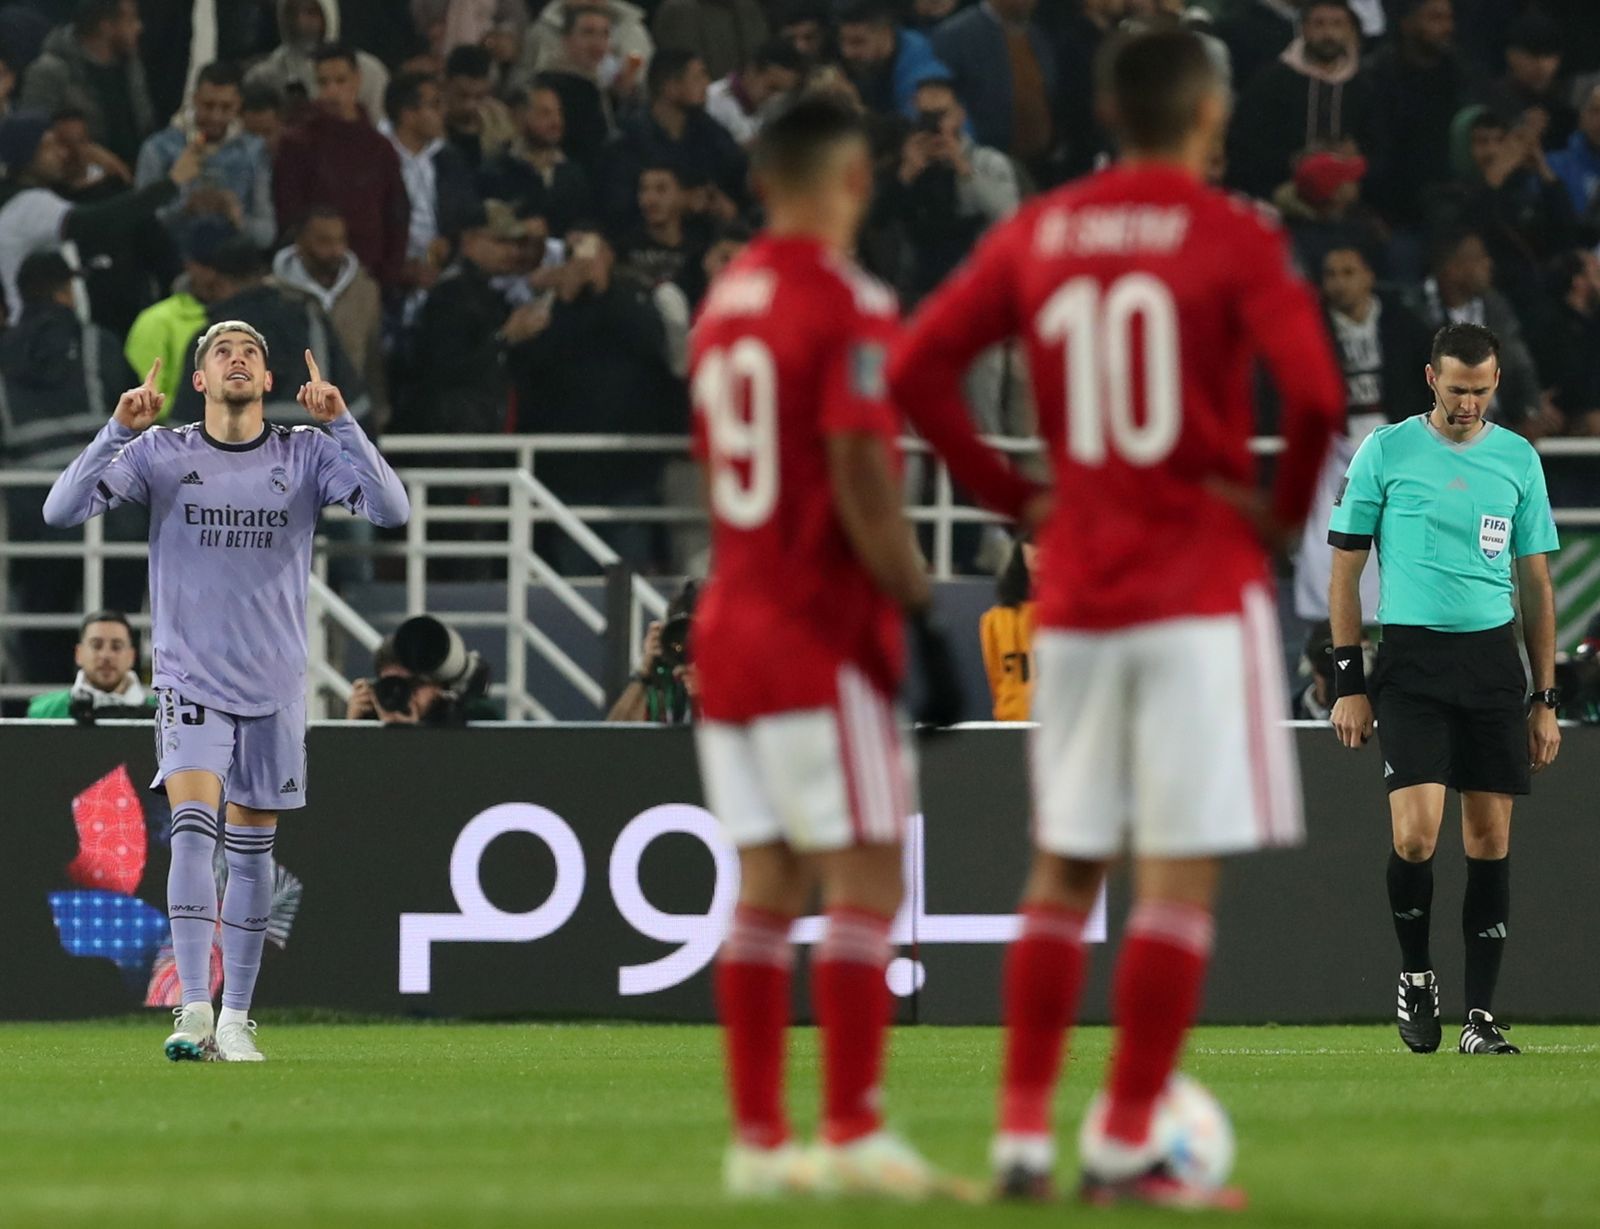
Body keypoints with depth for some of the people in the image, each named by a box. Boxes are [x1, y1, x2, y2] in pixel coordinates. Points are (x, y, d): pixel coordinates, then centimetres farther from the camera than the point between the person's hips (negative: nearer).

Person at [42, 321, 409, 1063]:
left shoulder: (307, 456, 2)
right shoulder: (161, 454, 0)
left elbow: (391, 512, -11)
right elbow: (62, 510, -9)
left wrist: (342, 425, -19)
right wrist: (118, 432, -20)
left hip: (274, 687, 2)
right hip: (189, 680, -2)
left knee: (251, 852, 6)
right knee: (193, 827, -19)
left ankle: (235, 1019, 15)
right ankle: (194, 1011, -23)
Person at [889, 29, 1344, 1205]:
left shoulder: (1038, 235, 7)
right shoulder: (1233, 238, -7)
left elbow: (918, 367, 4)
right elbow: (1315, 391, -19)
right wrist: (1284, 507, -3)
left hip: (1076, 591, 5)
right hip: (1203, 584, -5)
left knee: (1062, 873, 12)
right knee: (1180, 875, -2)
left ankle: (1023, 1138, 10)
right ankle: (1128, 1146, -6)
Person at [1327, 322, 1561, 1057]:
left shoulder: (1518, 460, 9)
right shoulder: (1385, 452, 0)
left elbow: (1537, 586, 14)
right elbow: (1345, 570, 3)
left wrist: (1546, 700, 9)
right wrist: (1348, 682, -4)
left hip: (1494, 659, 3)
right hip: (1411, 659, -3)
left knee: (1491, 837, 1)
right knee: (1416, 832, -16)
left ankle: (1480, 1016, 6)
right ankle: (1415, 975, 9)